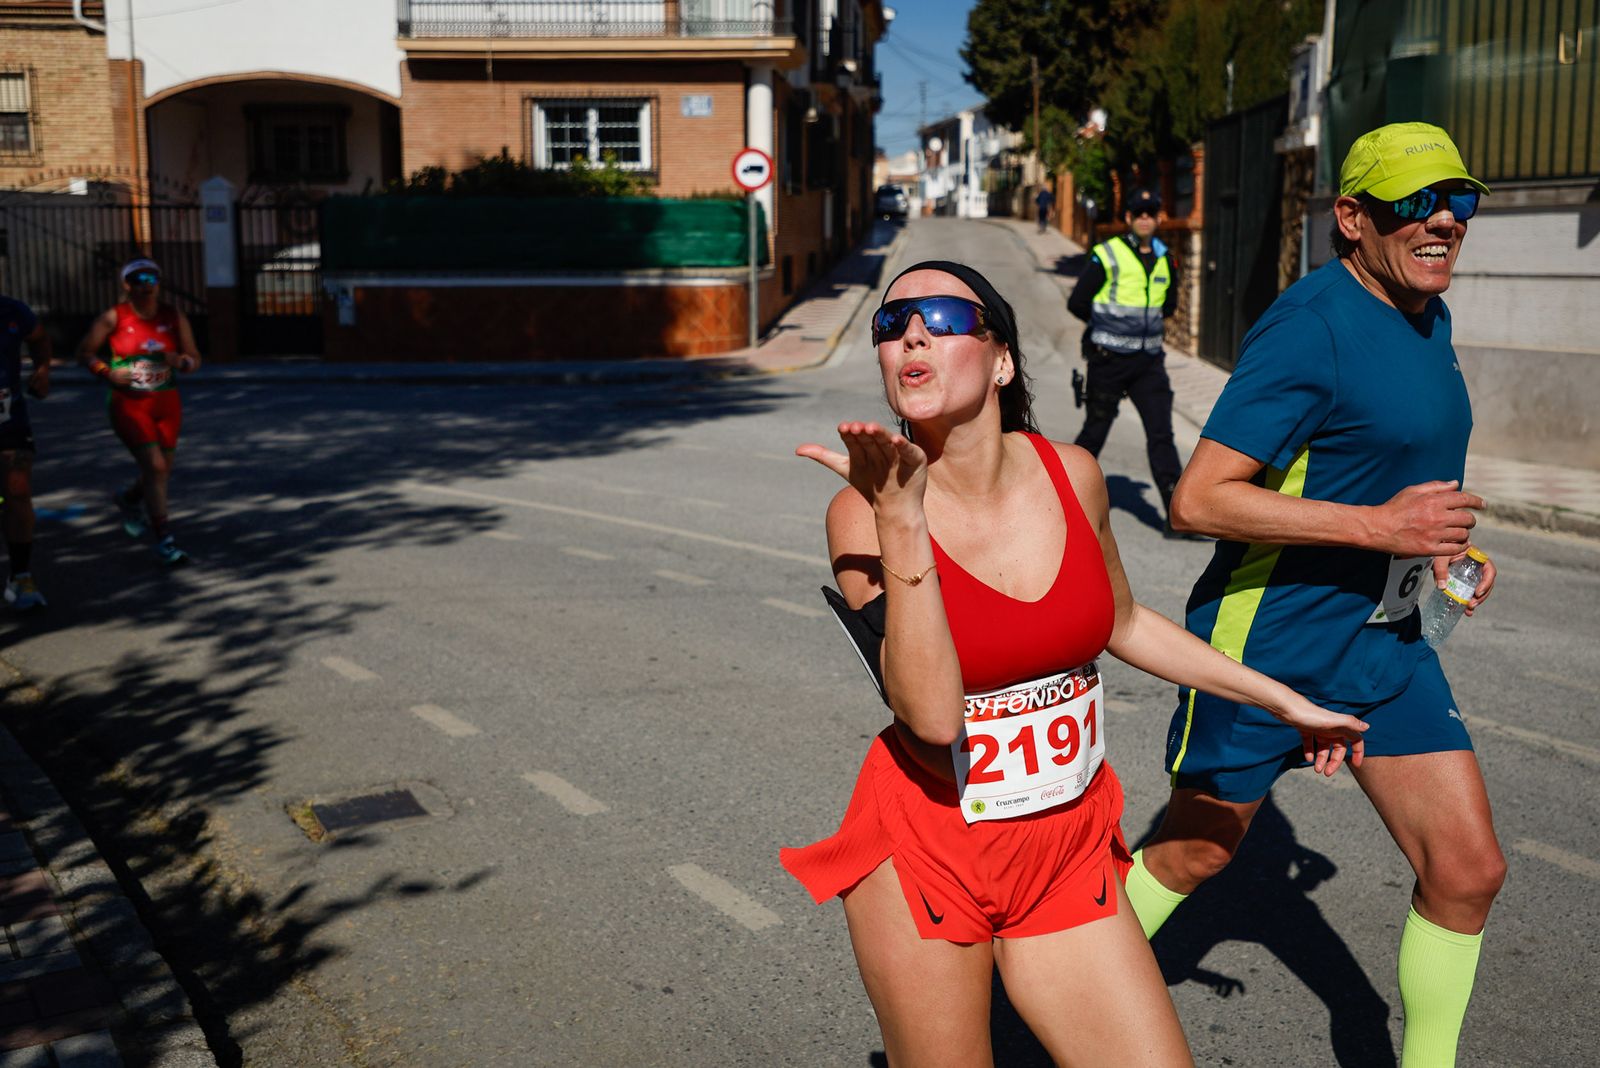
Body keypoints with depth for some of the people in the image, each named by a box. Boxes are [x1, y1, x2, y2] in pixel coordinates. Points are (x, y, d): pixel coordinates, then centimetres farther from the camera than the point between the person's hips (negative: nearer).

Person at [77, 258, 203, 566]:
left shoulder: (174, 317, 2)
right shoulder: (114, 318, -5)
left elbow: (195, 359, 6)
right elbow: (85, 350, 3)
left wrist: (181, 361, -17)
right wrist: (106, 372, -14)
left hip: (167, 403, 4)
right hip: (129, 404, -4)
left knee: (163, 469, 13)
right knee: (154, 466, -15)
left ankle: (128, 499, 48)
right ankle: (163, 540, -7)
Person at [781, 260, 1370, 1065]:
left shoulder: (1071, 475, -4)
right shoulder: (862, 509, -15)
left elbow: (1121, 623, 14)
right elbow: (930, 714, -26)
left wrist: (1283, 701, 20)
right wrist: (899, 524, -33)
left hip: (1069, 855, 4)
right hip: (926, 855, -3)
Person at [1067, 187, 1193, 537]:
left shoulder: (1164, 260, 10)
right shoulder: (1106, 255, -6)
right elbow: (1077, 303, -4)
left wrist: (1144, 321, 11)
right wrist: (1107, 324, 7)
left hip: (1149, 360, 4)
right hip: (1109, 360, -4)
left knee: (1161, 434, -4)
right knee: (1095, 430, 6)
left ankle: (1177, 514, -8)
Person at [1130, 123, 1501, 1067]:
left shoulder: (1429, 318, 8)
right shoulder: (1312, 328, -21)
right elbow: (1198, 498, -26)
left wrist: (1443, 543, 7)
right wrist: (1378, 526, -27)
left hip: (1386, 639, 8)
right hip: (1266, 644, -8)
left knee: (1469, 867, 4)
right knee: (1194, 854, 10)